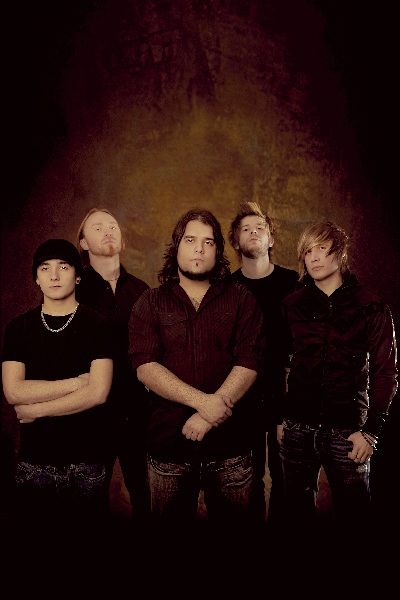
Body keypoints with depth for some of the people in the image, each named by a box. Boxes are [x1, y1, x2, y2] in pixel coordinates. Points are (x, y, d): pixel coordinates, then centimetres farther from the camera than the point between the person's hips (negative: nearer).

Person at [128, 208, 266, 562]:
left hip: (231, 446, 0)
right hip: (168, 445, 1)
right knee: (170, 540, 16)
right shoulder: (150, 304, 5)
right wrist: (202, 400, -19)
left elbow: (250, 362, -6)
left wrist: (208, 417, -16)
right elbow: (145, 366, -8)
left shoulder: (241, 300, 4)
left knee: (236, 537, 14)